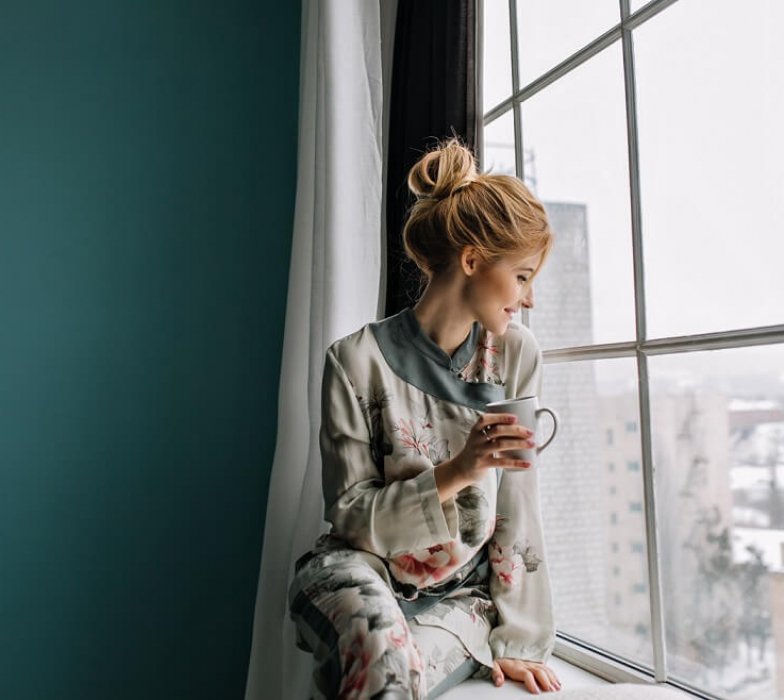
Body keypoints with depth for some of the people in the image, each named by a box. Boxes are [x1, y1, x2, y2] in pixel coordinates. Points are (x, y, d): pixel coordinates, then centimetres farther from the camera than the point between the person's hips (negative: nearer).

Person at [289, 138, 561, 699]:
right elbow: (350, 515, -10)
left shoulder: (515, 356, -3)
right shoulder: (359, 361, -13)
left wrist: (518, 641, -1)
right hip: (363, 573, -2)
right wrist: (456, 473, -25)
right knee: (381, 648, -35)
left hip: (460, 593, 2)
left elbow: (517, 509, -1)